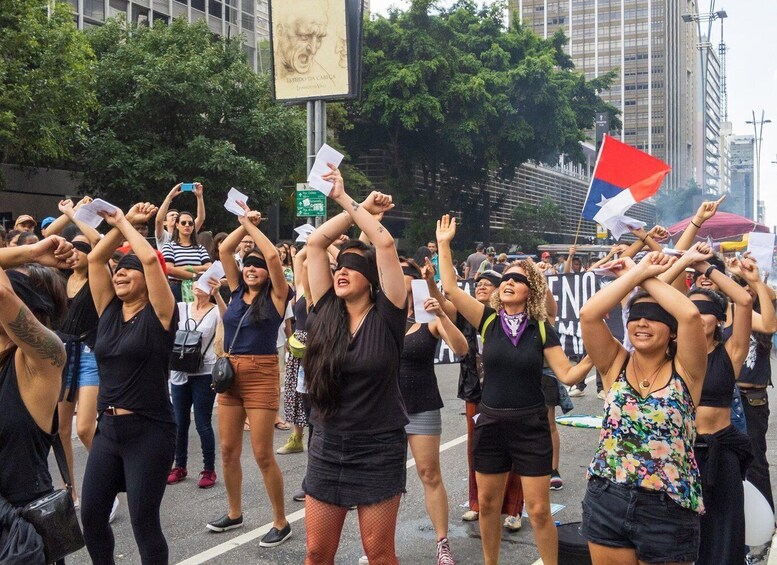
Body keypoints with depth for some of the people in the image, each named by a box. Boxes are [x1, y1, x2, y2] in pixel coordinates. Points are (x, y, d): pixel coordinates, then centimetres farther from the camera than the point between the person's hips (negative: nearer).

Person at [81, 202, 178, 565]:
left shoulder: (159, 315, -8)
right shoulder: (109, 311, 8)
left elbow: (150, 258, -19)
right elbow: (95, 258, 6)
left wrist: (124, 224, -6)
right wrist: (121, 224, 3)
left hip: (148, 432, -6)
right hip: (108, 429, 6)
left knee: (143, 521, -1)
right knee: (90, 515, 11)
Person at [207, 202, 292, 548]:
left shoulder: (276, 296, -5)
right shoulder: (237, 291, 9)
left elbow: (273, 255, -17)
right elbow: (224, 250, 7)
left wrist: (252, 227, -6)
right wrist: (244, 224, 2)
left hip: (261, 376, -6)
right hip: (230, 374, 6)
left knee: (262, 455, -4)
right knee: (228, 450, 12)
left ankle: (281, 523, 8)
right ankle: (234, 514, 28)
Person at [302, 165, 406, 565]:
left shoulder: (386, 316, -9)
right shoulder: (326, 313, 0)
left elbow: (385, 243, -18)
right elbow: (314, 243, -1)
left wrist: (346, 201, -11)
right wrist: (360, 209, 2)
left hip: (378, 451, -4)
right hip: (327, 448, 4)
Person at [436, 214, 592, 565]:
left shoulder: (541, 329, -4)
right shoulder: (489, 321, -2)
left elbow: (568, 375, -6)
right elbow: (450, 287, -8)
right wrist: (444, 244, -7)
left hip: (530, 426, -2)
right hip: (491, 423, 2)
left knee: (538, 510, 0)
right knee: (487, 503, 14)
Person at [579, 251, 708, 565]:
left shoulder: (685, 371, -4)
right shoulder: (616, 365, 2)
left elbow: (690, 314, -21)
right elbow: (588, 314, -13)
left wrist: (647, 277, -9)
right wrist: (639, 271, -10)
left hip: (668, 510, -2)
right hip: (607, 501, 2)